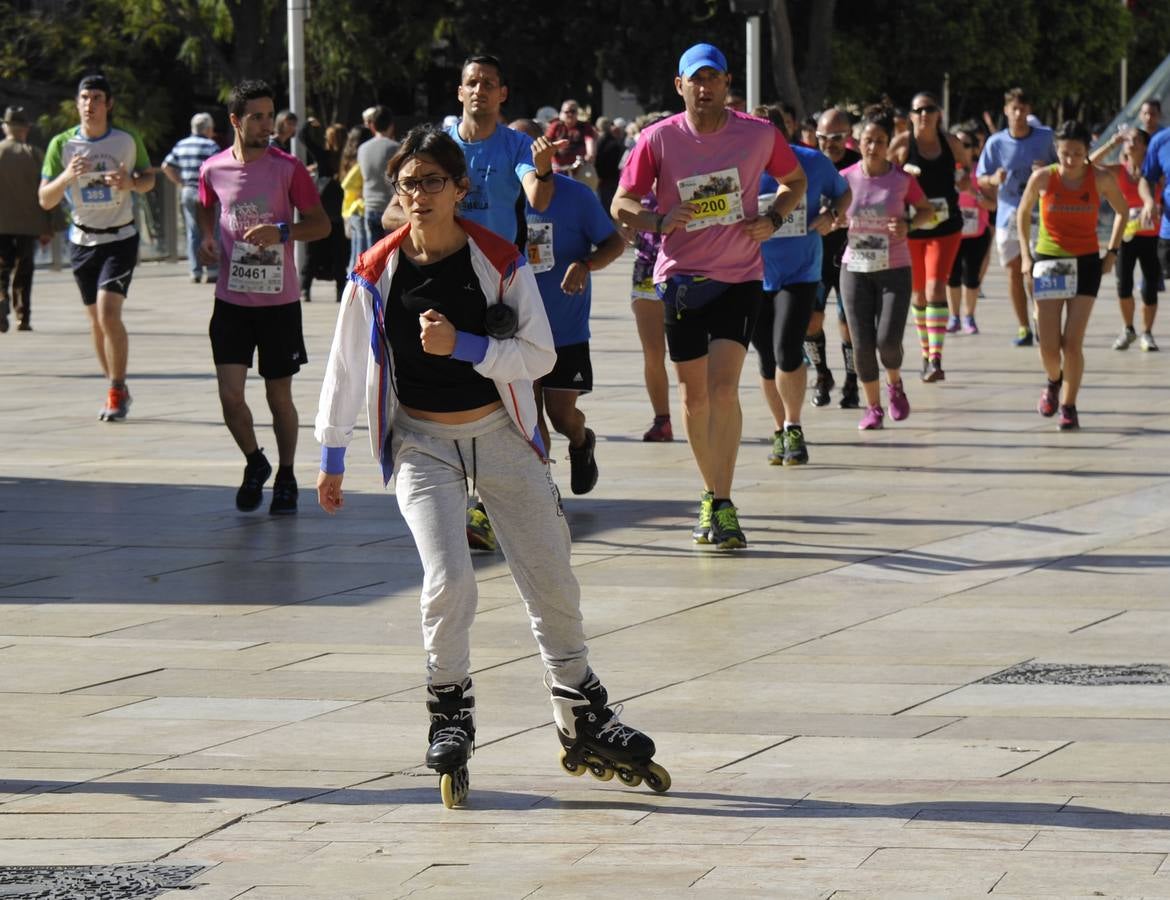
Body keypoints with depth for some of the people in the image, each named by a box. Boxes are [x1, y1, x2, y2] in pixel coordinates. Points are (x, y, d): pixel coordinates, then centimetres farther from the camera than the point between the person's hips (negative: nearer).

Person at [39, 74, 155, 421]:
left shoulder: (128, 141, -6)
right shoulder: (62, 144, -5)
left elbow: (149, 178, 9)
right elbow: (45, 200, -4)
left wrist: (131, 183, -14)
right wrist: (67, 177, -24)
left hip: (120, 238, -3)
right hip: (83, 240, 3)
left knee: (109, 314, -17)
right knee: (96, 321, 10)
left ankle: (117, 393, -6)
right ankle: (117, 390, 26)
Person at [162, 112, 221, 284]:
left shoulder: (181, 145, 10)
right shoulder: (211, 146, -8)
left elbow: (166, 166, 8)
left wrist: (179, 183, 13)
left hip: (187, 193, 5)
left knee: (193, 232, 10)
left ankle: (195, 271, 7)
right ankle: (212, 271, -1)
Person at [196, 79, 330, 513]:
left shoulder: (288, 168, -6)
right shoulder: (213, 169, 1)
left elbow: (322, 224, -3)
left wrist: (282, 232, -20)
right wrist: (207, 238, 3)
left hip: (279, 301, -1)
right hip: (231, 300, 2)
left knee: (279, 396, 7)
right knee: (229, 394, -7)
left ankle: (286, 477, 25)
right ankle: (254, 462, 19)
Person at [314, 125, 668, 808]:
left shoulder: (500, 261, -9)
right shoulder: (377, 273, -7)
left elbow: (540, 355, -11)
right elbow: (346, 367, 3)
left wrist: (462, 345, -25)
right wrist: (333, 457, 7)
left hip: (500, 433, 1)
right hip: (421, 441, -1)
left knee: (552, 580, 4)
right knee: (449, 579, -18)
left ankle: (584, 724, 19)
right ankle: (451, 718, 1)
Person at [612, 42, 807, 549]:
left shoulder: (759, 134, -3)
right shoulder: (659, 140, -4)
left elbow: (795, 180, 15)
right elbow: (621, 205, 0)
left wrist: (773, 219, -4)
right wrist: (660, 221, -20)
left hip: (740, 278, -2)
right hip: (681, 278, 2)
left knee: (723, 388, -15)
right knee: (694, 396, 7)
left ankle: (722, 506, -12)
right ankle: (712, 495, 23)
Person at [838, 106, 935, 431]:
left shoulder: (902, 180, -5)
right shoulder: (846, 179, -2)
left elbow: (928, 211, 9)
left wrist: (909, 225, -11)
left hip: (895, 270, -1)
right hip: (855, 269, 1)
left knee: (888, 340, -13)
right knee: (862, 343, -2)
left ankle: (895, 384, 20)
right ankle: (873, 407, 15)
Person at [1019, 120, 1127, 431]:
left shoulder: (1102, 179, -9)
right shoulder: (1043, 178, -10)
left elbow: (1122, 211, 9)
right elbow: (1023, 212, 8)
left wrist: (1113, 251, 3)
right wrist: (1025, 254, 2)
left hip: (1086, 264, 0)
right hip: (1048, 263, 0)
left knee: (1072, 343, -9)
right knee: (1049, 346, -3)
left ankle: (1069, 406, 8)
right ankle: (1054, 382, 31)